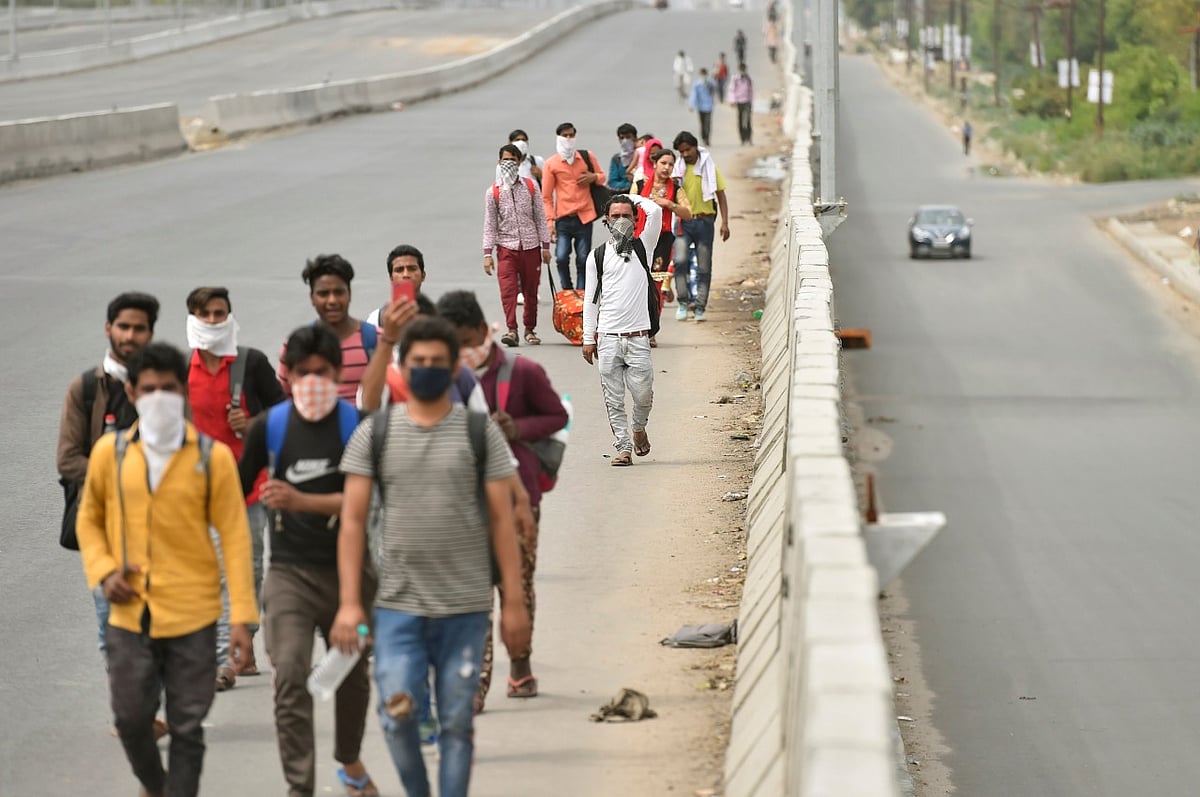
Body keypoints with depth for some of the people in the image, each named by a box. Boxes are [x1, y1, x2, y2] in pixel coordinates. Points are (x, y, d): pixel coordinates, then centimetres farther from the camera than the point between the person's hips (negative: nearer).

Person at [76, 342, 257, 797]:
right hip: (130, 613, 2)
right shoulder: (110, 452, 3)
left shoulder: (212, 457, -3)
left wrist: (242, 615, -9)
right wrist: (103, 571, -4)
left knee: (187, 726, 3)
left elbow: (234, 536, -3)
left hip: (192, 614, -2)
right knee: (131, 718, 5)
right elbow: (89, 520, 14)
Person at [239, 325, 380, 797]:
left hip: (348, 568, 0)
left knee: (352, 672, 17)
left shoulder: (356, 423, -5)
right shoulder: (270, 426, 0)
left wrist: (303, 501, -25)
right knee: (290, 677, -14)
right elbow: (239, 488, 13)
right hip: (290, 571, 0)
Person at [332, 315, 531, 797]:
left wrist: (513, 602, -2)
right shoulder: (375, 433, 4)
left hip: (466, 606, 0)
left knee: (456, 721, 3)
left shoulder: (480, 433, 3)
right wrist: (349, 603, -4)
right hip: (398, 604, 0)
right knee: (396, 714, -9)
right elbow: (353, 521, 3)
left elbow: (502, 521, 2)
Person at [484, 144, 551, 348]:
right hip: (506, 247, -2)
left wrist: (545, 246, 5)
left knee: (531, 290, 7)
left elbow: (540, 217, 8)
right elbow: (490, 224, 2)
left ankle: (530, 329, 19)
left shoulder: (531, 186, 5)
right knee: (508, 289, -15)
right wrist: (487, 253, -3)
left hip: (531, 246, 2)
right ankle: (511, 330, -19)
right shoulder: (493, 191, 1)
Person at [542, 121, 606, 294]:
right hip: (563, 219, -2)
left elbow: (602, 177, 21)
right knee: (561, 257, -13)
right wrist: (550, 221, -6)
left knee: (583, 260, 3)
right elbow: (546, 196, 2)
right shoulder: (551, 163, 2)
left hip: (584, 217, 2)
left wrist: (594, 177, -4)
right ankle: (567, 291, 6)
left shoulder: (587, 157, 9)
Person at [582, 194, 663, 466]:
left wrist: (633, 198, 9)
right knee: (613, 399, 0)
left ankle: (639, 427, 27)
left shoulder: (642, 247, 8)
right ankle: (623, 447, 6)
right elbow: (591, 299, 10)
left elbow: (655, 211, -7)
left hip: (638, 336, -1)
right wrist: (588, 338, 6)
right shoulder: (597, 256, 10)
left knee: (643, 394, -2)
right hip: (608, 338, 1)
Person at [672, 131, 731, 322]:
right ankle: (683, 302, -10)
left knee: (704, 267, 2)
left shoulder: (709, 167, 2)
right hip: (682, 222, 0)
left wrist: (724, 222, -4)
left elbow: (720, 195, 4)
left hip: (704, 220, 0)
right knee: (680, 260, -19)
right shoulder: (677, 169, 4)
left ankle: (699, 307, 10)